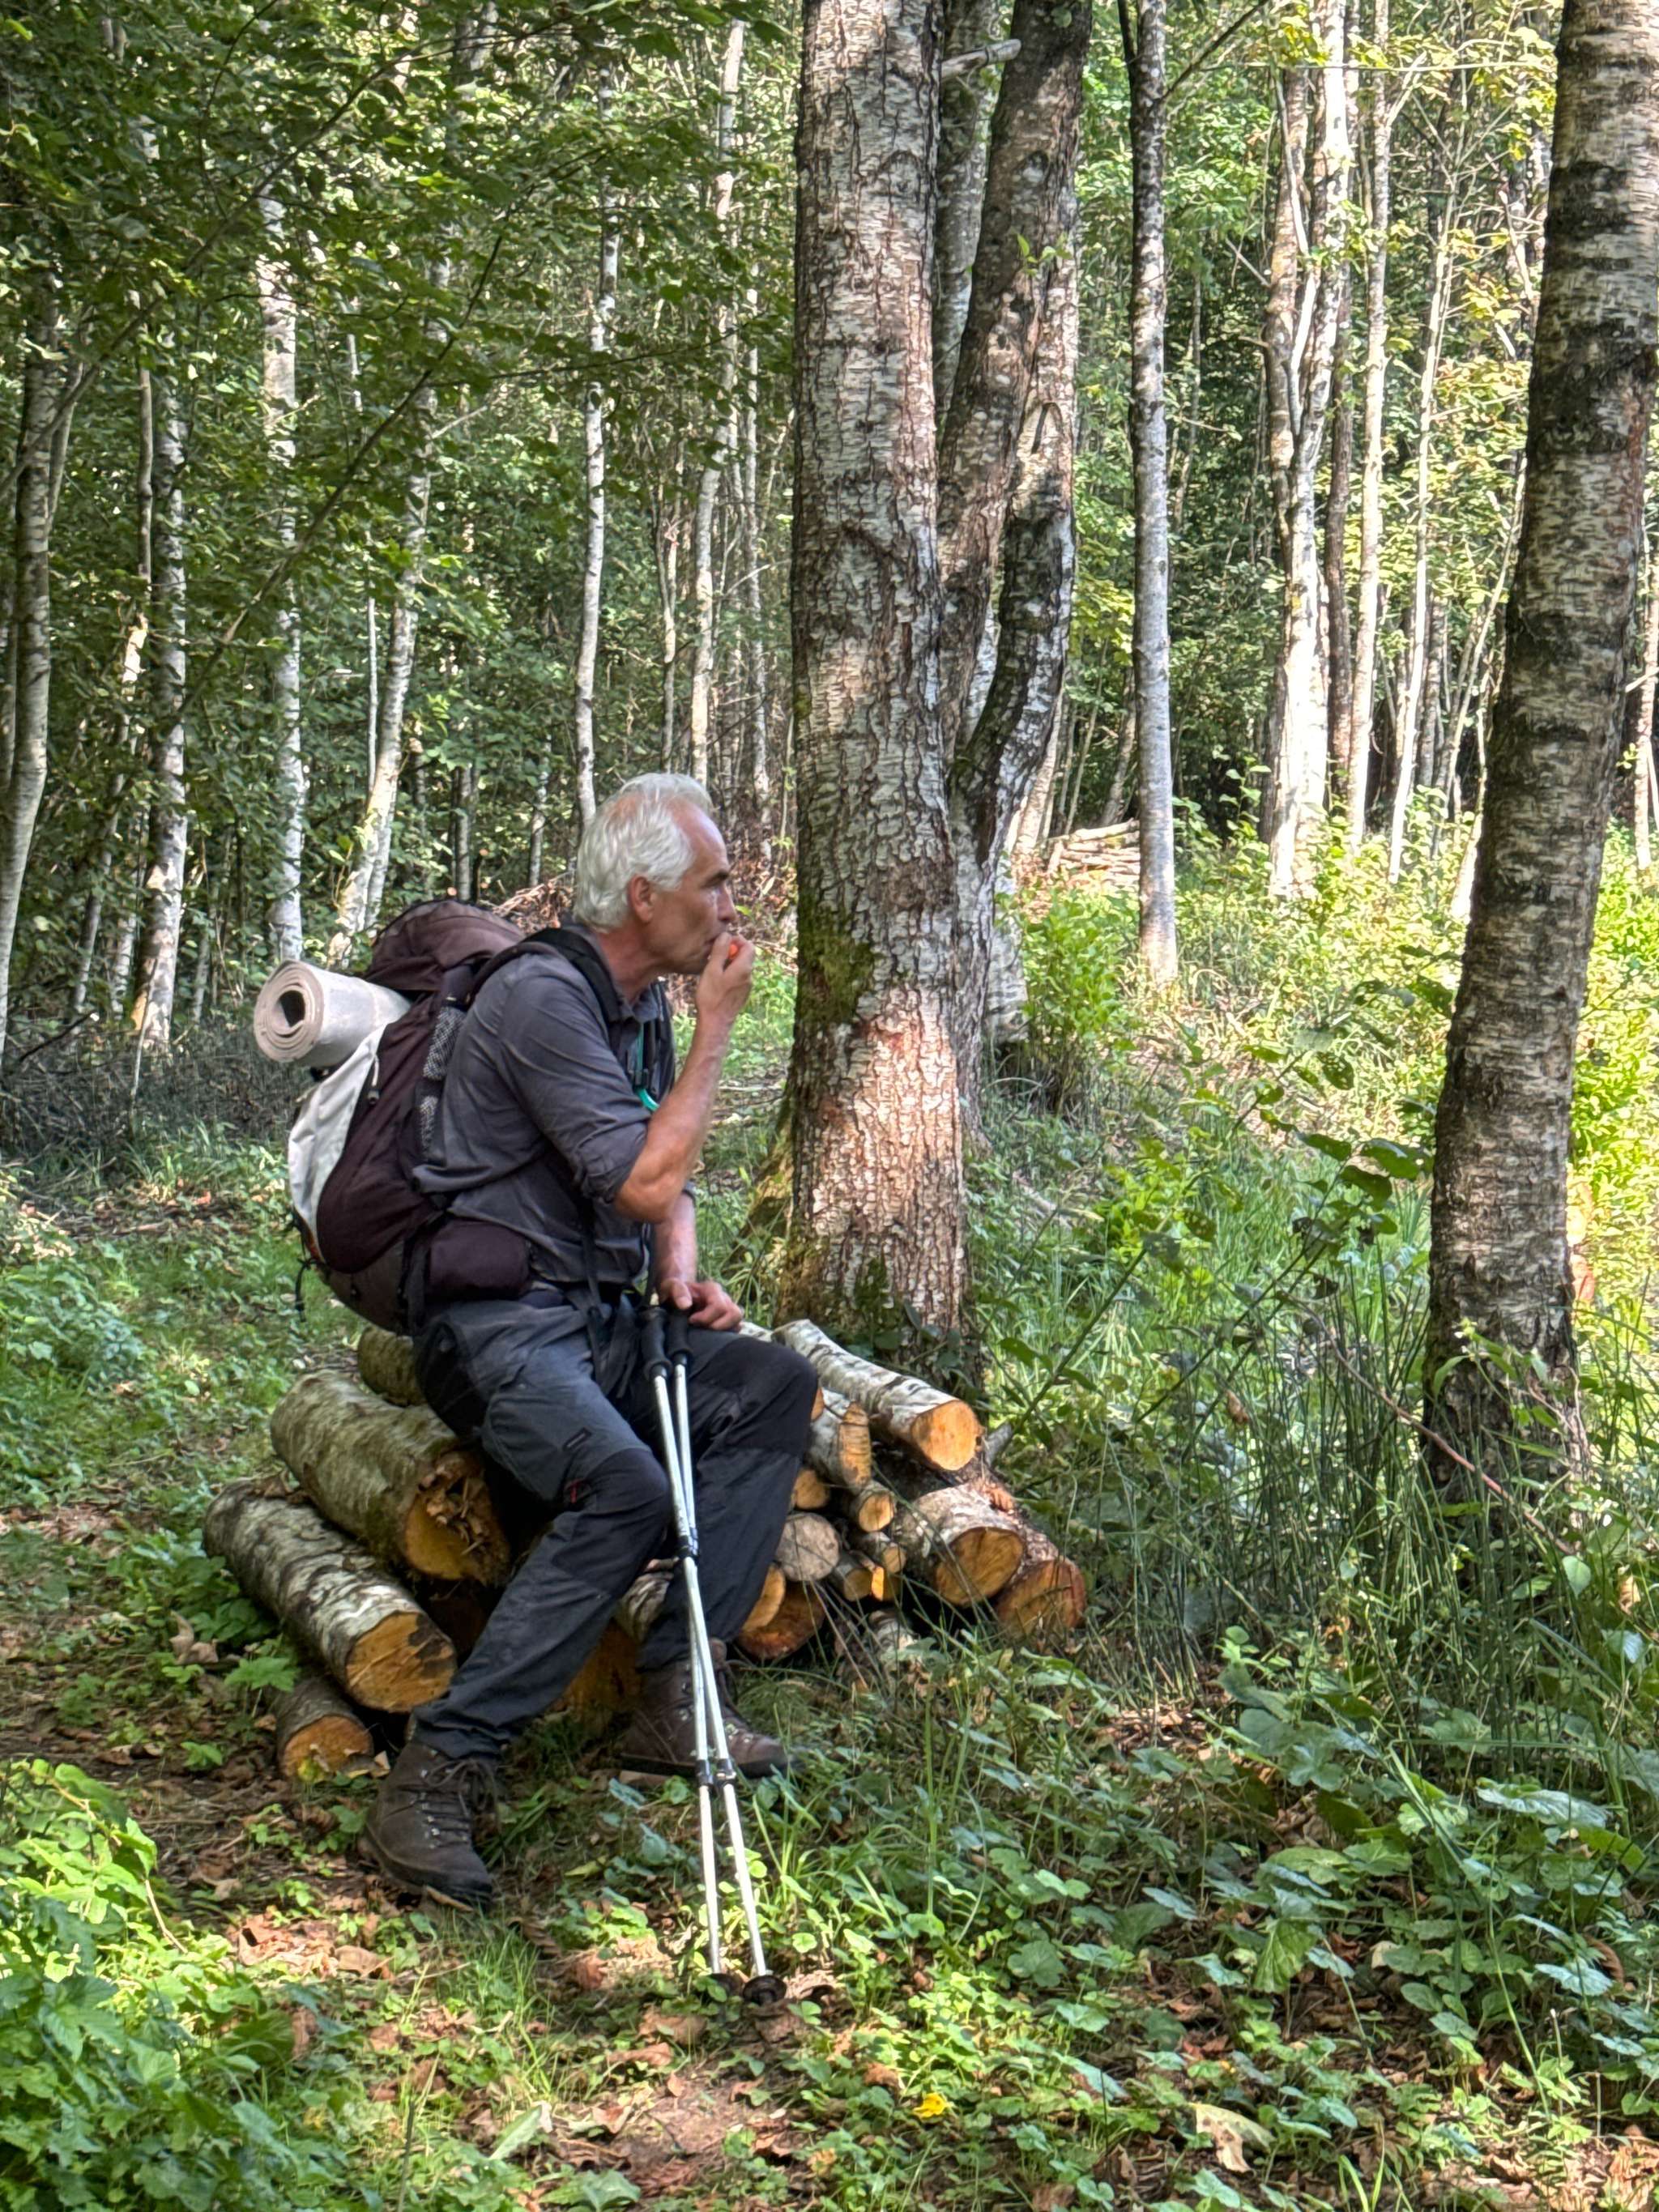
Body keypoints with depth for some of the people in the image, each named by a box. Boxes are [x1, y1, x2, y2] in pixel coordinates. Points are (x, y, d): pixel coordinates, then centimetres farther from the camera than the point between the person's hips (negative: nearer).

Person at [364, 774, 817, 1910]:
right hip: (498, 1323, -9)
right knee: (626, 1487, -32)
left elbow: (668, 1186, 24)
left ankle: (676, 1697, -11)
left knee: (776, 1383, -10)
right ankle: (443, 1769, -27)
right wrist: (718, 1026, -10)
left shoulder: (647, 1008, 15)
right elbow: (643, 1181, -19)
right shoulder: (543, 998, -14)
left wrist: (684, 1278, 1)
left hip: (603, 1322, 9)